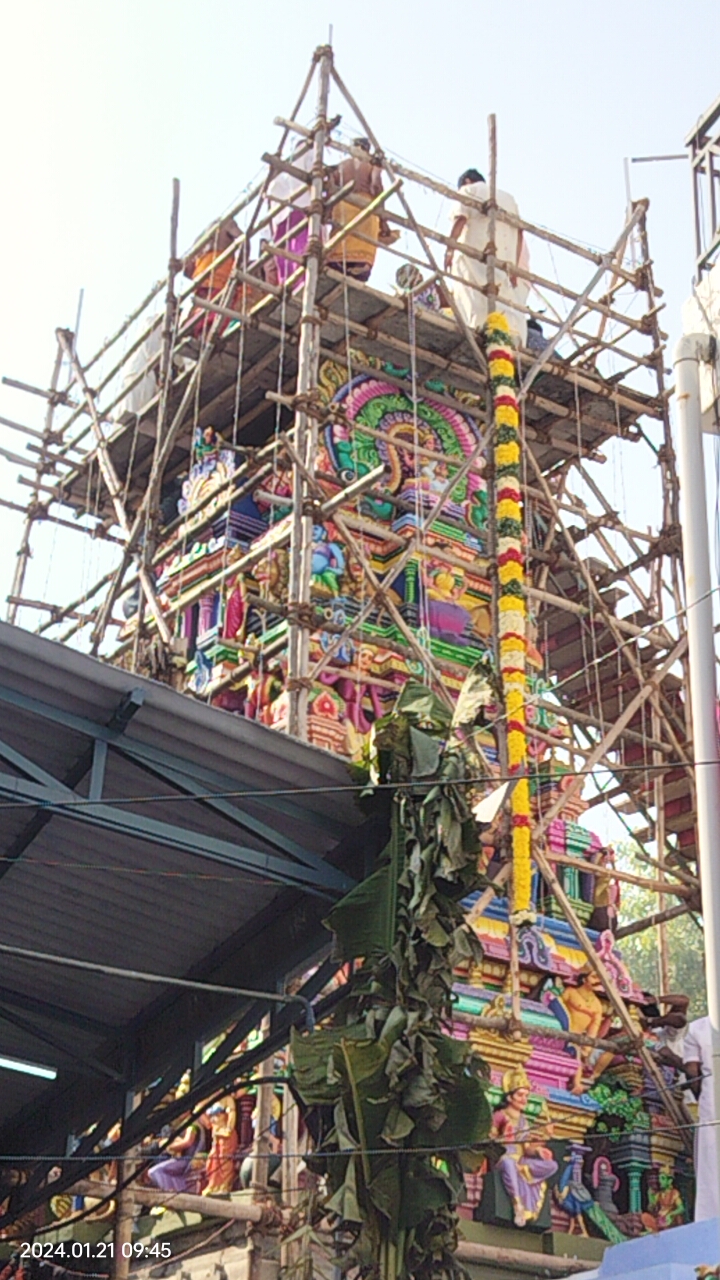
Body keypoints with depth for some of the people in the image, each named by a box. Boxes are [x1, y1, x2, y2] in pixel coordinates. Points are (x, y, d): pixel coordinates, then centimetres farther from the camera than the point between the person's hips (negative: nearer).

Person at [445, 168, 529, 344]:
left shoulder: (468, 190, 15)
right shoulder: (507, 197, 29)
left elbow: (460, 218, -4)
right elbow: (518, 231, 17)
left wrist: (450, 249, -8)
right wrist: (514, 266, 14)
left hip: (475, 253, -5)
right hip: (504, 258, 5)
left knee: (475, 301, -15)